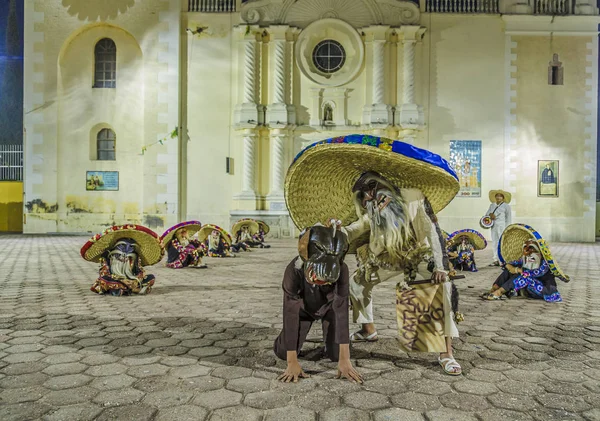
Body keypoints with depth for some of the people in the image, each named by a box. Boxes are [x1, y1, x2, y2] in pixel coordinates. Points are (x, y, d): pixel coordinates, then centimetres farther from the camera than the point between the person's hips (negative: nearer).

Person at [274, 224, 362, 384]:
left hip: (330, 307, 0)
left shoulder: (342, 270, -40)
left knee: (336, 354, -12)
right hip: (304, 308, 0)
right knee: (282, 353, -9)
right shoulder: (294, 270, -41)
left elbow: (342, 312, -39)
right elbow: (290, 315, -39)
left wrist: (344, 360, -42)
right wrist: (292, 363, -42)